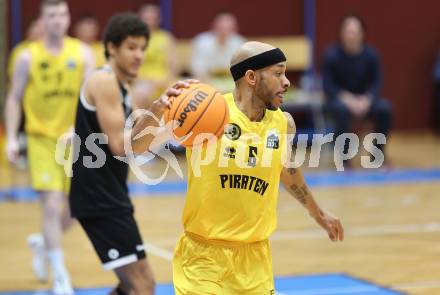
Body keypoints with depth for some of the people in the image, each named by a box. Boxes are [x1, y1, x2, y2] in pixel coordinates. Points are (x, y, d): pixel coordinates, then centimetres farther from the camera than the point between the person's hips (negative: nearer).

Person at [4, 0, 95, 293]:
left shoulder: (83, 53, 1)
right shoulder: (28, 57, -1)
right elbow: (14, 99, 5)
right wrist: (11, 137, -3)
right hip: (42, 139, -2)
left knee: (71, 212, 9)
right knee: (52, 206, -14)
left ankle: (42, 243, 41)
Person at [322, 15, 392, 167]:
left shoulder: (370, 54, -5)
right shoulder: (332, 55, -11)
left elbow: (376, 82, -3)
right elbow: (328, 85, -10)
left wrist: (366, 100, -22)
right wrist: (348, 99, -24)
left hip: (364, 99, 3)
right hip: (339, 99, -3)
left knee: (384, 108, -25)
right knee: (342, 109, -37)